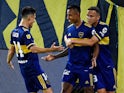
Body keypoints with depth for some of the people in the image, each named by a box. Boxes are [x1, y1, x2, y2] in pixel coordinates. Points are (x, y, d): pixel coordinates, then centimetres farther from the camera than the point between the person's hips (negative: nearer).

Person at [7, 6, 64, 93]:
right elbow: (33, 49, -27)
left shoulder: (15, 32, 11)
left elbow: (12, 49, 23)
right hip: (32, 66, -9)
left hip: (23, 67, 9)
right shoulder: (25, 33, -17)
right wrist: (51, 49, -32)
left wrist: (9, 61, 40)